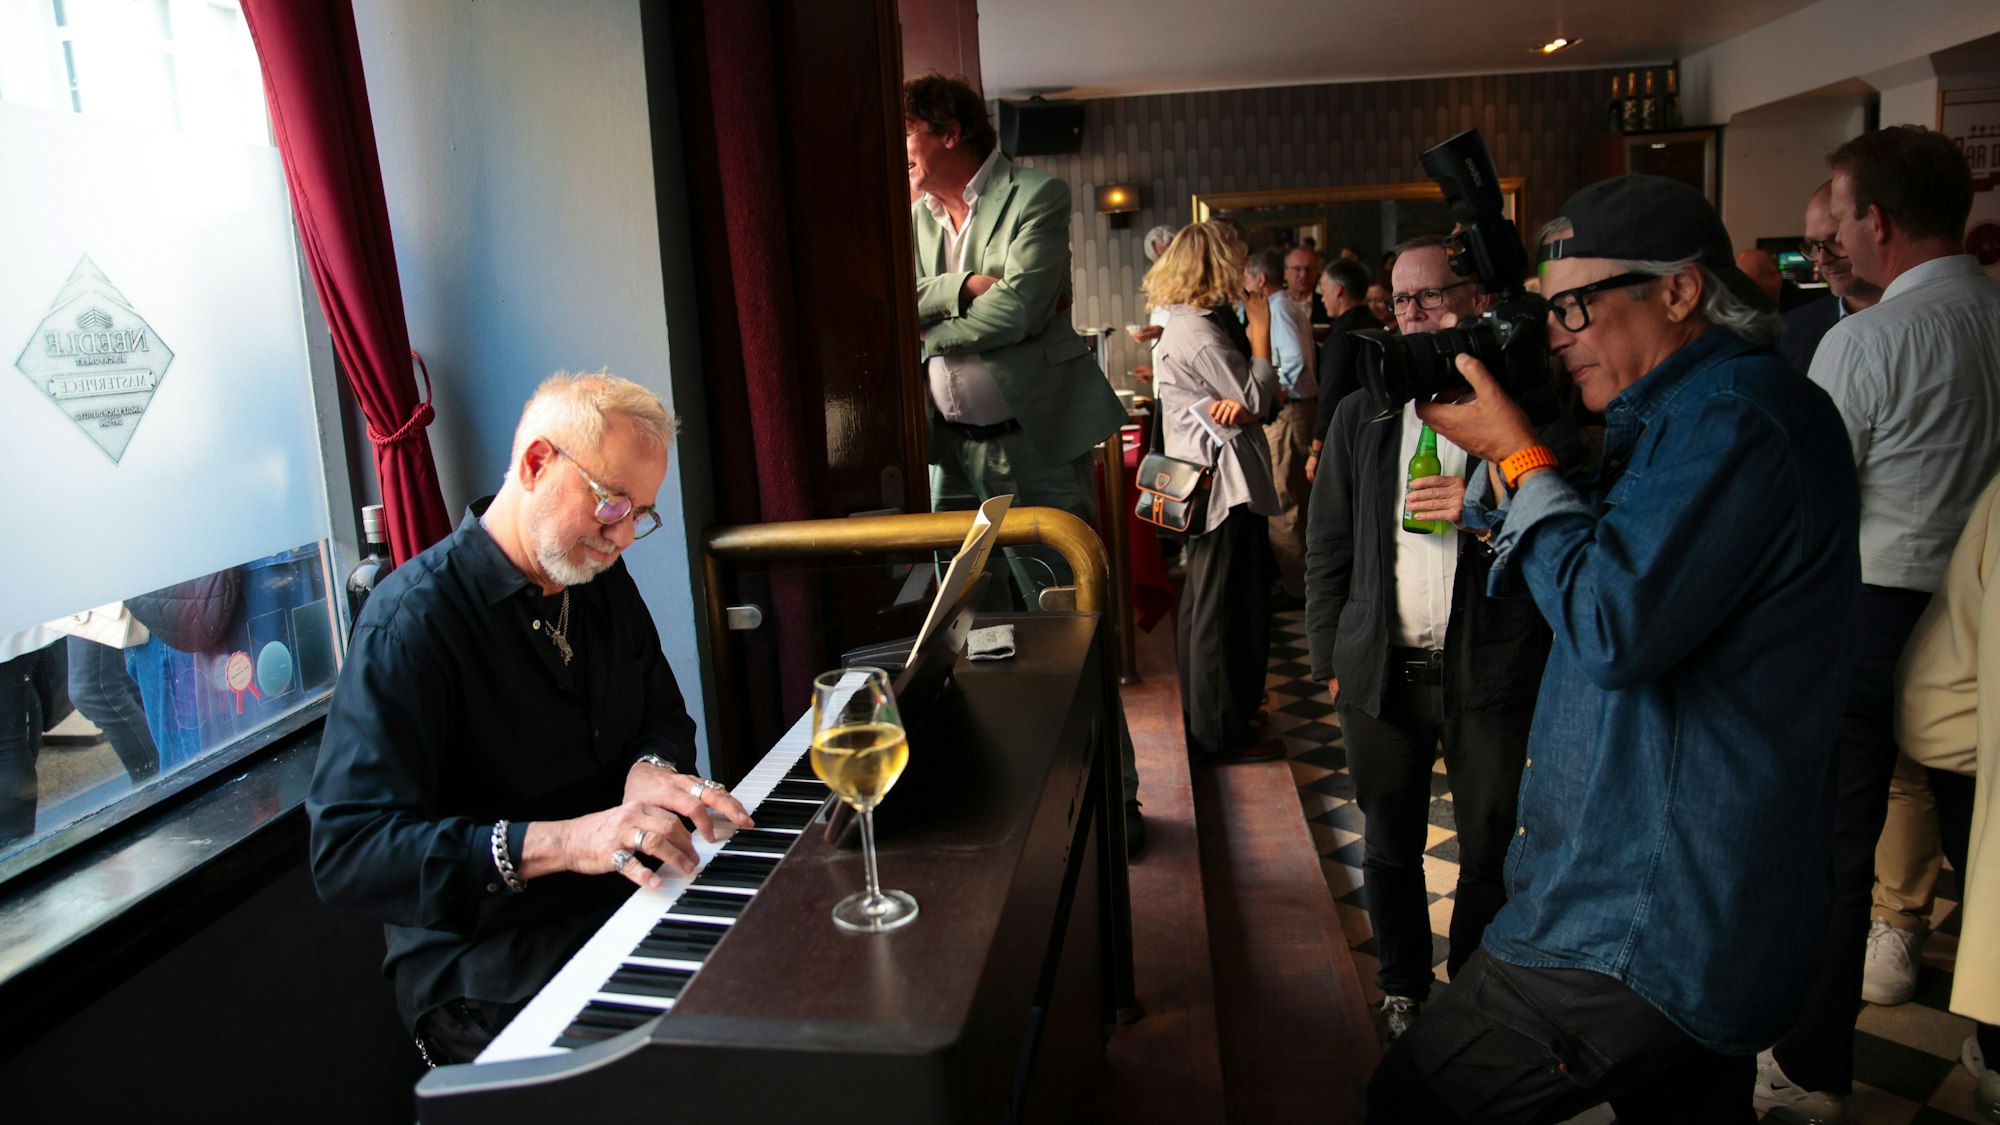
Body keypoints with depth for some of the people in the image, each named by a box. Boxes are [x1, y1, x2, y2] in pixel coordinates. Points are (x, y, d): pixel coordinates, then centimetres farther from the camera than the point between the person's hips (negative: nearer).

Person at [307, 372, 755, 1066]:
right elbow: (346, 853, -21)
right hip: (491, 976, -7)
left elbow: (664, 713, 21)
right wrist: (558, 841, -32)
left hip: (627, 900, 8)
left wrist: (651, 768, -5)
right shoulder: (411, 619, -15)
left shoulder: (604, 581, 9)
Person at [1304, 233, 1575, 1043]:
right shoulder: (1361, 414, 10)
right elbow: (1328, 546, 11)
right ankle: (1402, 991, 34)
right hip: (1381, 670, 3)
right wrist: (1329, 658, 7)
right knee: (1389, 847, 14)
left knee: (1489, 852, 9)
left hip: (1491, 672, -2)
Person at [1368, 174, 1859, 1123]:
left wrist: (1521, 457, -15)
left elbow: (1613, 627, -26)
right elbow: (1568, 579, 19)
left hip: (1640, 929, -11)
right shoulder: (1700, 412, 14)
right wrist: (1502, 463, 3)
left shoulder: (1737, 416, -19)